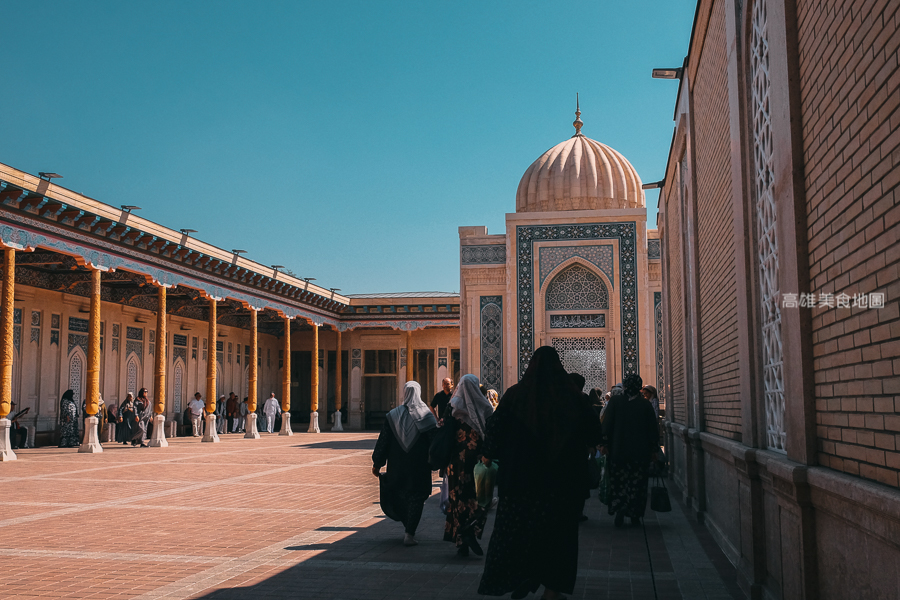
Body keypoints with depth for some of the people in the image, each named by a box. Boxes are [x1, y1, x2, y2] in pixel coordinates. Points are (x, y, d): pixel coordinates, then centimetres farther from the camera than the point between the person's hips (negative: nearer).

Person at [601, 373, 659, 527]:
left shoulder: (615, 401, -3)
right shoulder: (646, 404, -2)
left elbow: (607, 424, -4)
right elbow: (653, 428, 1)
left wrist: (604, 443, 2)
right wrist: (654, 449, 8)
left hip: (617, 450, 0)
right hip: (640, 452, 0)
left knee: (618, 482, 8)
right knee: (637, 484, 7)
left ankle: (619, 510, -6)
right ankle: (635, 515, 7)